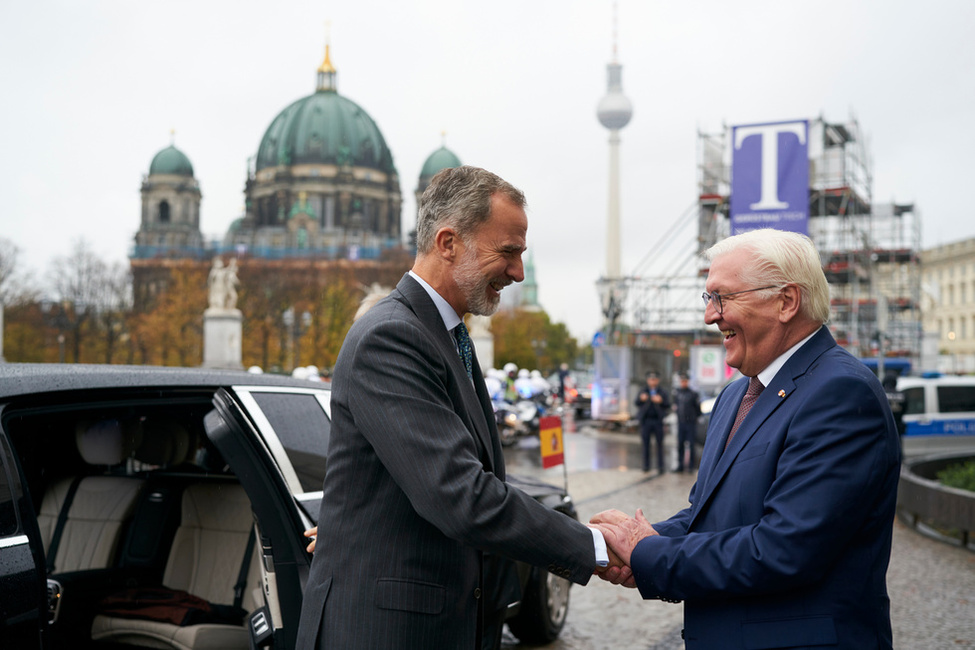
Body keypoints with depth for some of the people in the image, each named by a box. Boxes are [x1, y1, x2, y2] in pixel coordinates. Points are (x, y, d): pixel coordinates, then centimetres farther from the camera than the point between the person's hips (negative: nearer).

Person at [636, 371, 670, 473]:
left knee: (659, 444, -5)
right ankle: (646, 465, 9)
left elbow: (668, 406, 1)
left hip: (658, 421, -1)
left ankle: (660, 466, -2)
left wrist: (661, 401, -18)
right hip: (646, 420, 1)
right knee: (646, 444, 2)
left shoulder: (662, 392, 9)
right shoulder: (643, 391, 11)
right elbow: (637, 404, 1)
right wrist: (641, 399, -21)